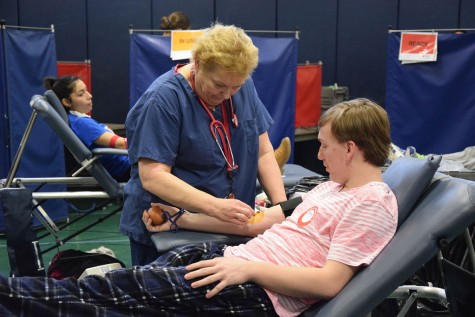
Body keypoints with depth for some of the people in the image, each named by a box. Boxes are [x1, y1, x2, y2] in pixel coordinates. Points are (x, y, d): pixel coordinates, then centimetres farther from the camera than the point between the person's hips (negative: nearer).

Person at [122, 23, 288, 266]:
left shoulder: (244, 88, -1)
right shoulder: (164, 99, -19)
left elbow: (263, 152, 2)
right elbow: (152, 177, -24)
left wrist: (282, 206, -12)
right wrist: (216, 207, -34)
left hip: (232, 231, 6)